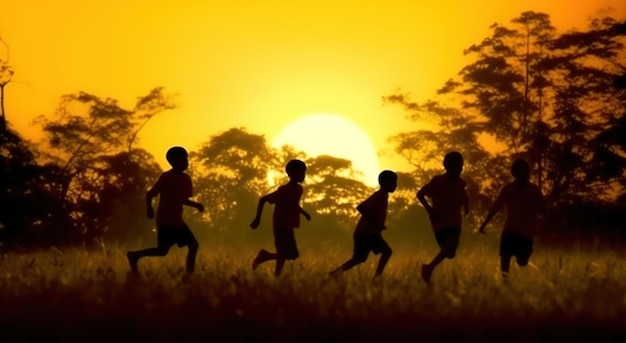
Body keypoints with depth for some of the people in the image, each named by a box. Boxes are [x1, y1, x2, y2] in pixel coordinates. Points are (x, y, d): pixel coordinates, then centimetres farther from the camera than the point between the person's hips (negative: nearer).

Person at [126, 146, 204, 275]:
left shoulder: (186, 179, 9)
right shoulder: (166, 177, -12)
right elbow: (149, 194, -11)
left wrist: (197, 205, 3)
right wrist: (149, 209, -27)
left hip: (177, 220, 7)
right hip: (165, 220, -7)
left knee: (193, 245, -1)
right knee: (162, 250, -8)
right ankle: (134, 256, 12)